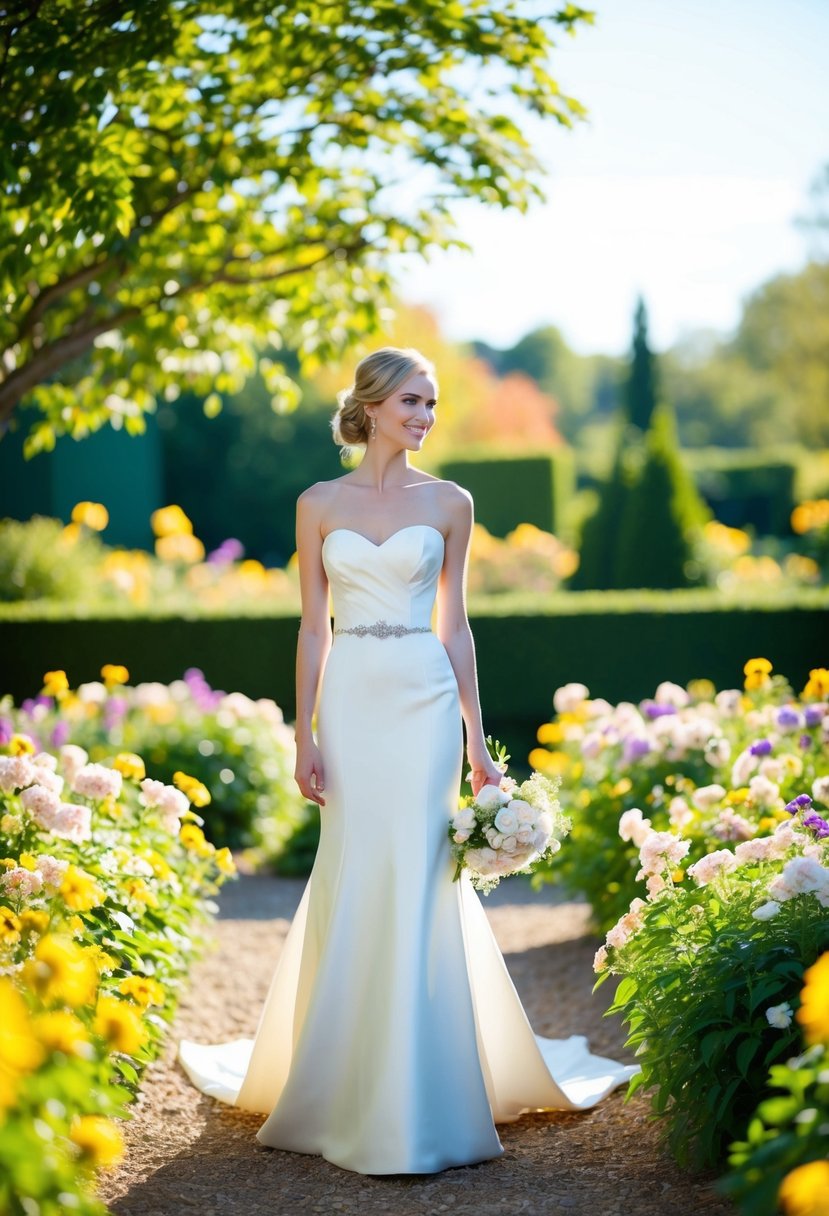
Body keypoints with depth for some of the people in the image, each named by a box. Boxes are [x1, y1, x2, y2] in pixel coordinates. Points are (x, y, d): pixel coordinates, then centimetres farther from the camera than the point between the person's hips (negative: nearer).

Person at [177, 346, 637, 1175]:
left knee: (418, 881, -4)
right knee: (350, 883, 2)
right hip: (351, 703, 1)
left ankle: (415, 1098, 4)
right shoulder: (320, 505, 6)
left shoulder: (449, 503, 6)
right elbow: (314, 627, 5)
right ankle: (348, 1087, 17)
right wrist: (304, 734, -1)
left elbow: (454, 624, 8)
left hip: (426, 702, 0)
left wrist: (476, 737, 5)